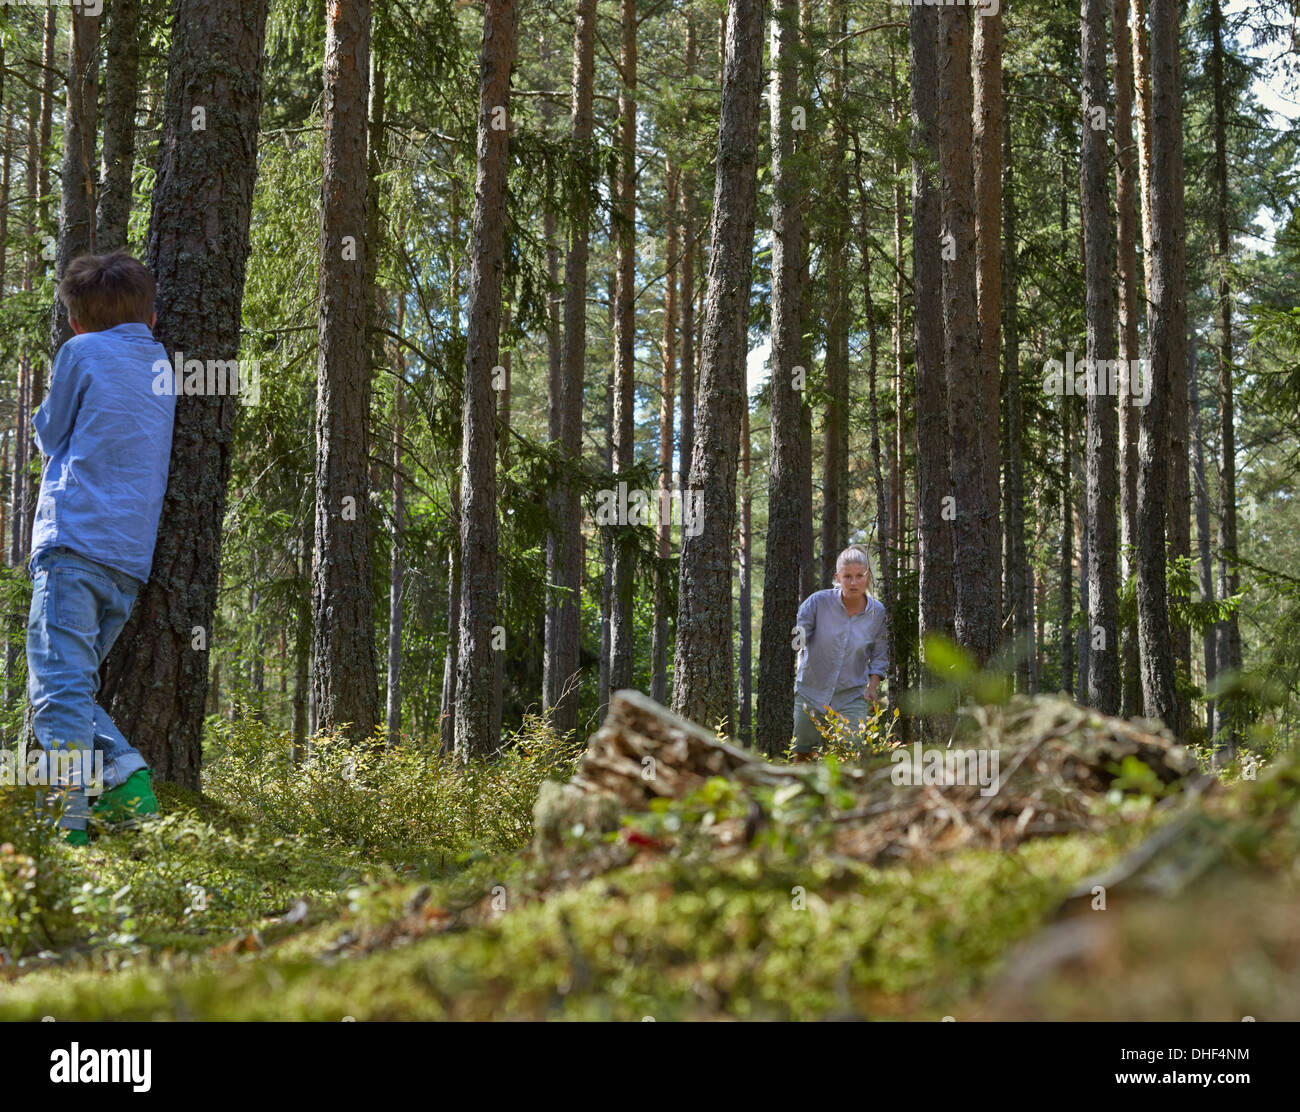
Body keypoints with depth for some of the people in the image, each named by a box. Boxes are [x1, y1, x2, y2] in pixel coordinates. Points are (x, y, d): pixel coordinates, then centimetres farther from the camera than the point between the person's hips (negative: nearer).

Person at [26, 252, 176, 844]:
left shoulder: (82, 352, 5)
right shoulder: (163, 368, 21)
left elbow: (50, 434, 14)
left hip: (76, 537, -6)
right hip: (132, 558, 7)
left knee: (59, 687, -13)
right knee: (73, 687, 15)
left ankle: (69, 820, -23)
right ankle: (128, 777, -2)